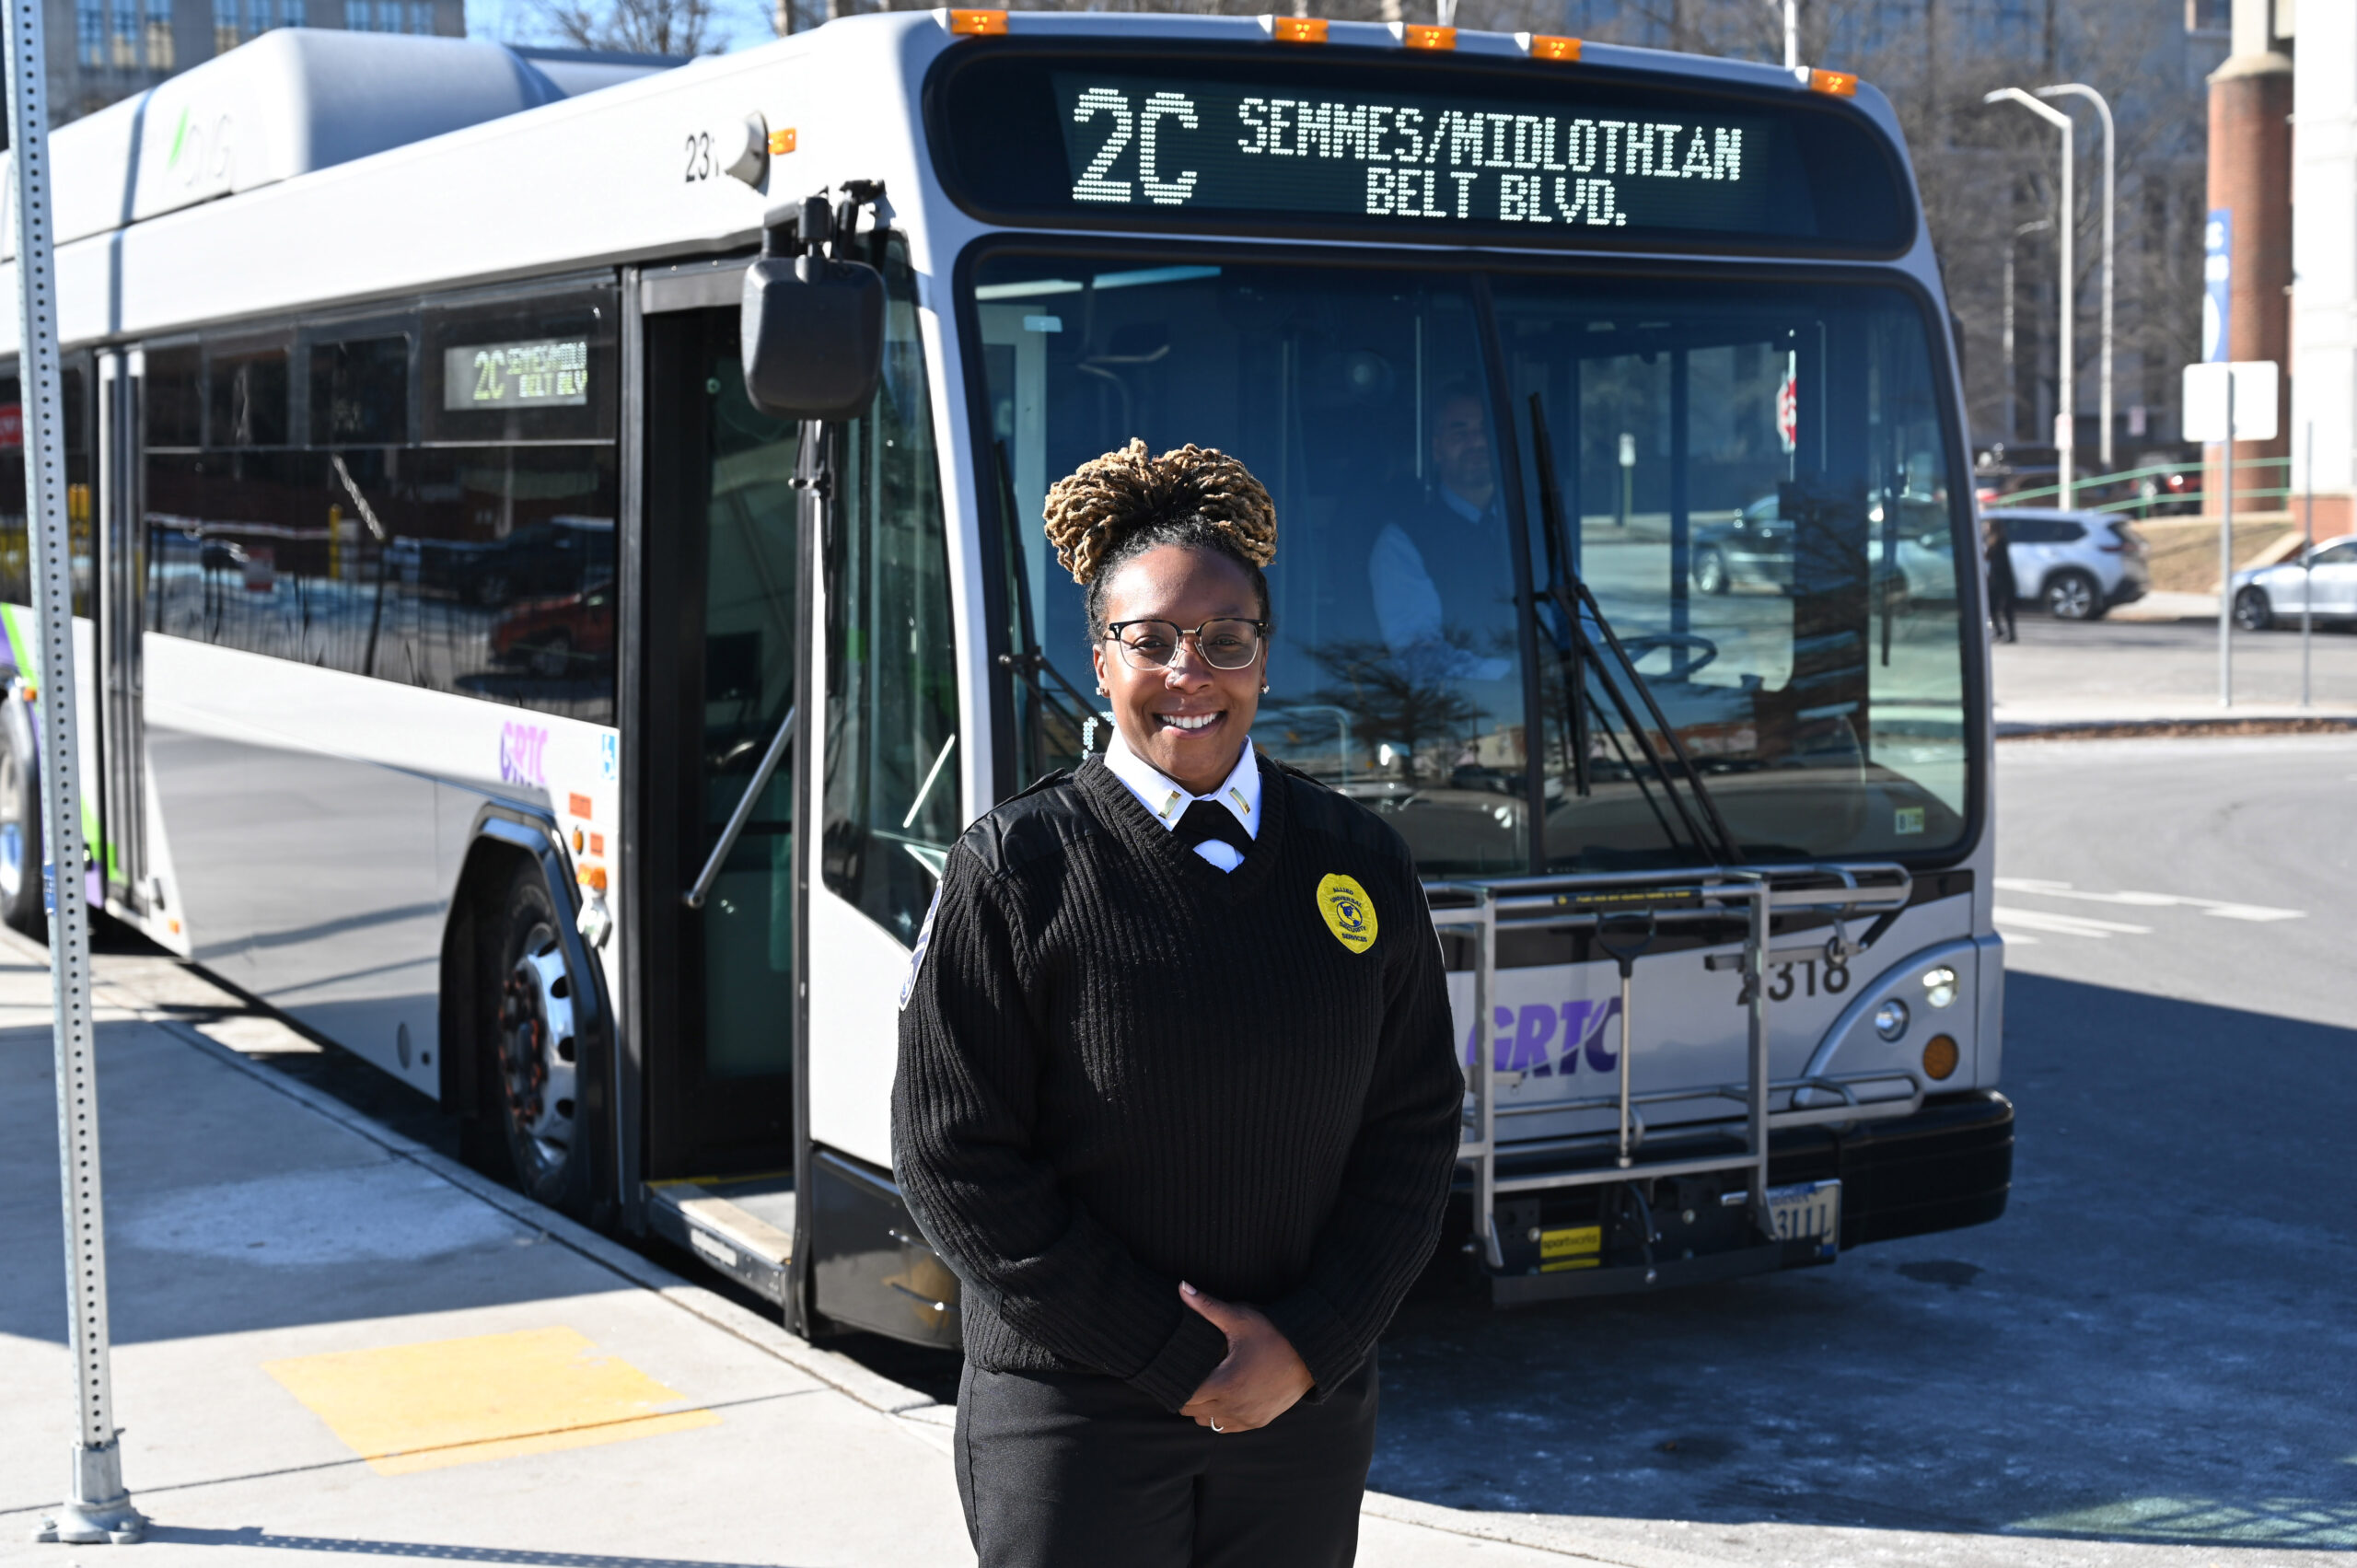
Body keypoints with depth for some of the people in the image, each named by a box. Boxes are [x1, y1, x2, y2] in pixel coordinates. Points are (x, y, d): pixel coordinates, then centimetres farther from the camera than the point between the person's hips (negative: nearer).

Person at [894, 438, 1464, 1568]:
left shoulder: (1359, 863, 4)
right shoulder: (1015, 869, -6)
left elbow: (1413, 1129, 5)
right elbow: (956, 1167, -9)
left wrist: (1305, 1347, -7)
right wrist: (1180, 1358, -11)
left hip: (1306, 1413, 3)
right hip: (1071, 1425, -3)